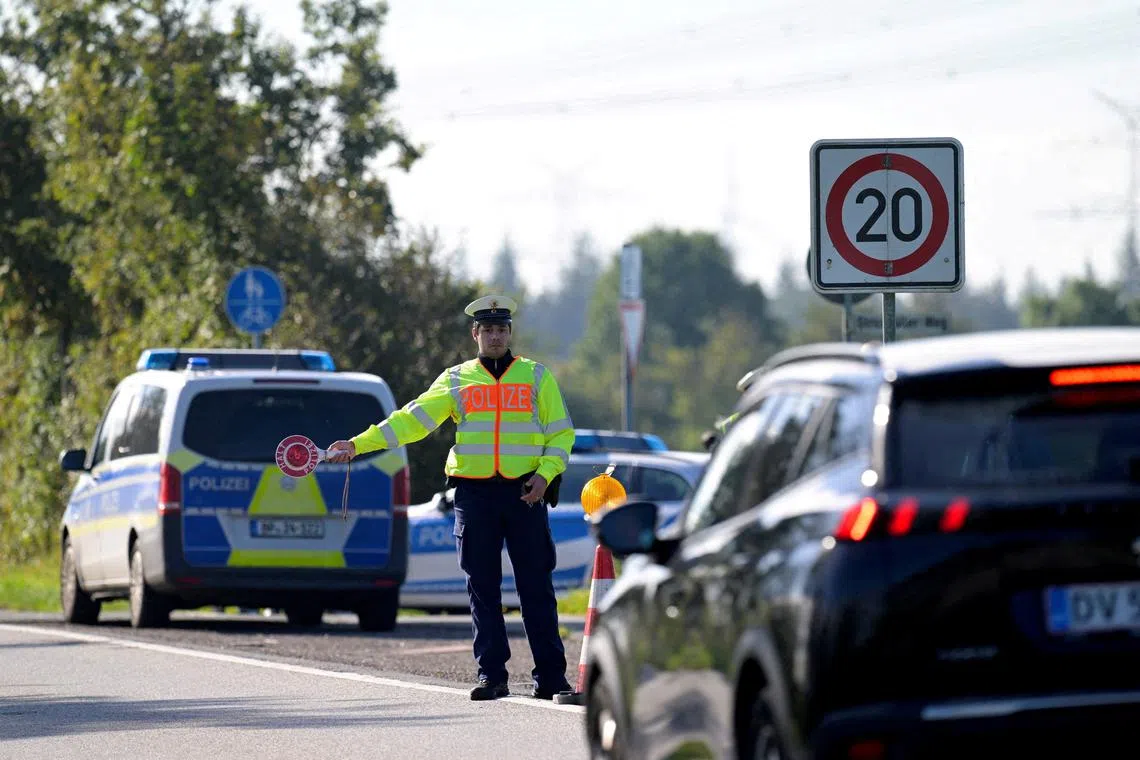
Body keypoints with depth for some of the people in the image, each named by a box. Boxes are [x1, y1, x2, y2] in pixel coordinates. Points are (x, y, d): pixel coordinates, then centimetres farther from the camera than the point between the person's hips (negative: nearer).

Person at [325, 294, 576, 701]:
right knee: (482, 588, 1)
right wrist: (359, 444, -5)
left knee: (537, 587, -2)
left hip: (525, 492, -1)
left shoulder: (536, 376, 9)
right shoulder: (456, 380, 10)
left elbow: (561, 433, 10)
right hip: (474, 494, 1)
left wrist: (546, 473, -7)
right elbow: (414, 419, 4)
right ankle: (492, 676, 6)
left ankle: (550, 677, 1)